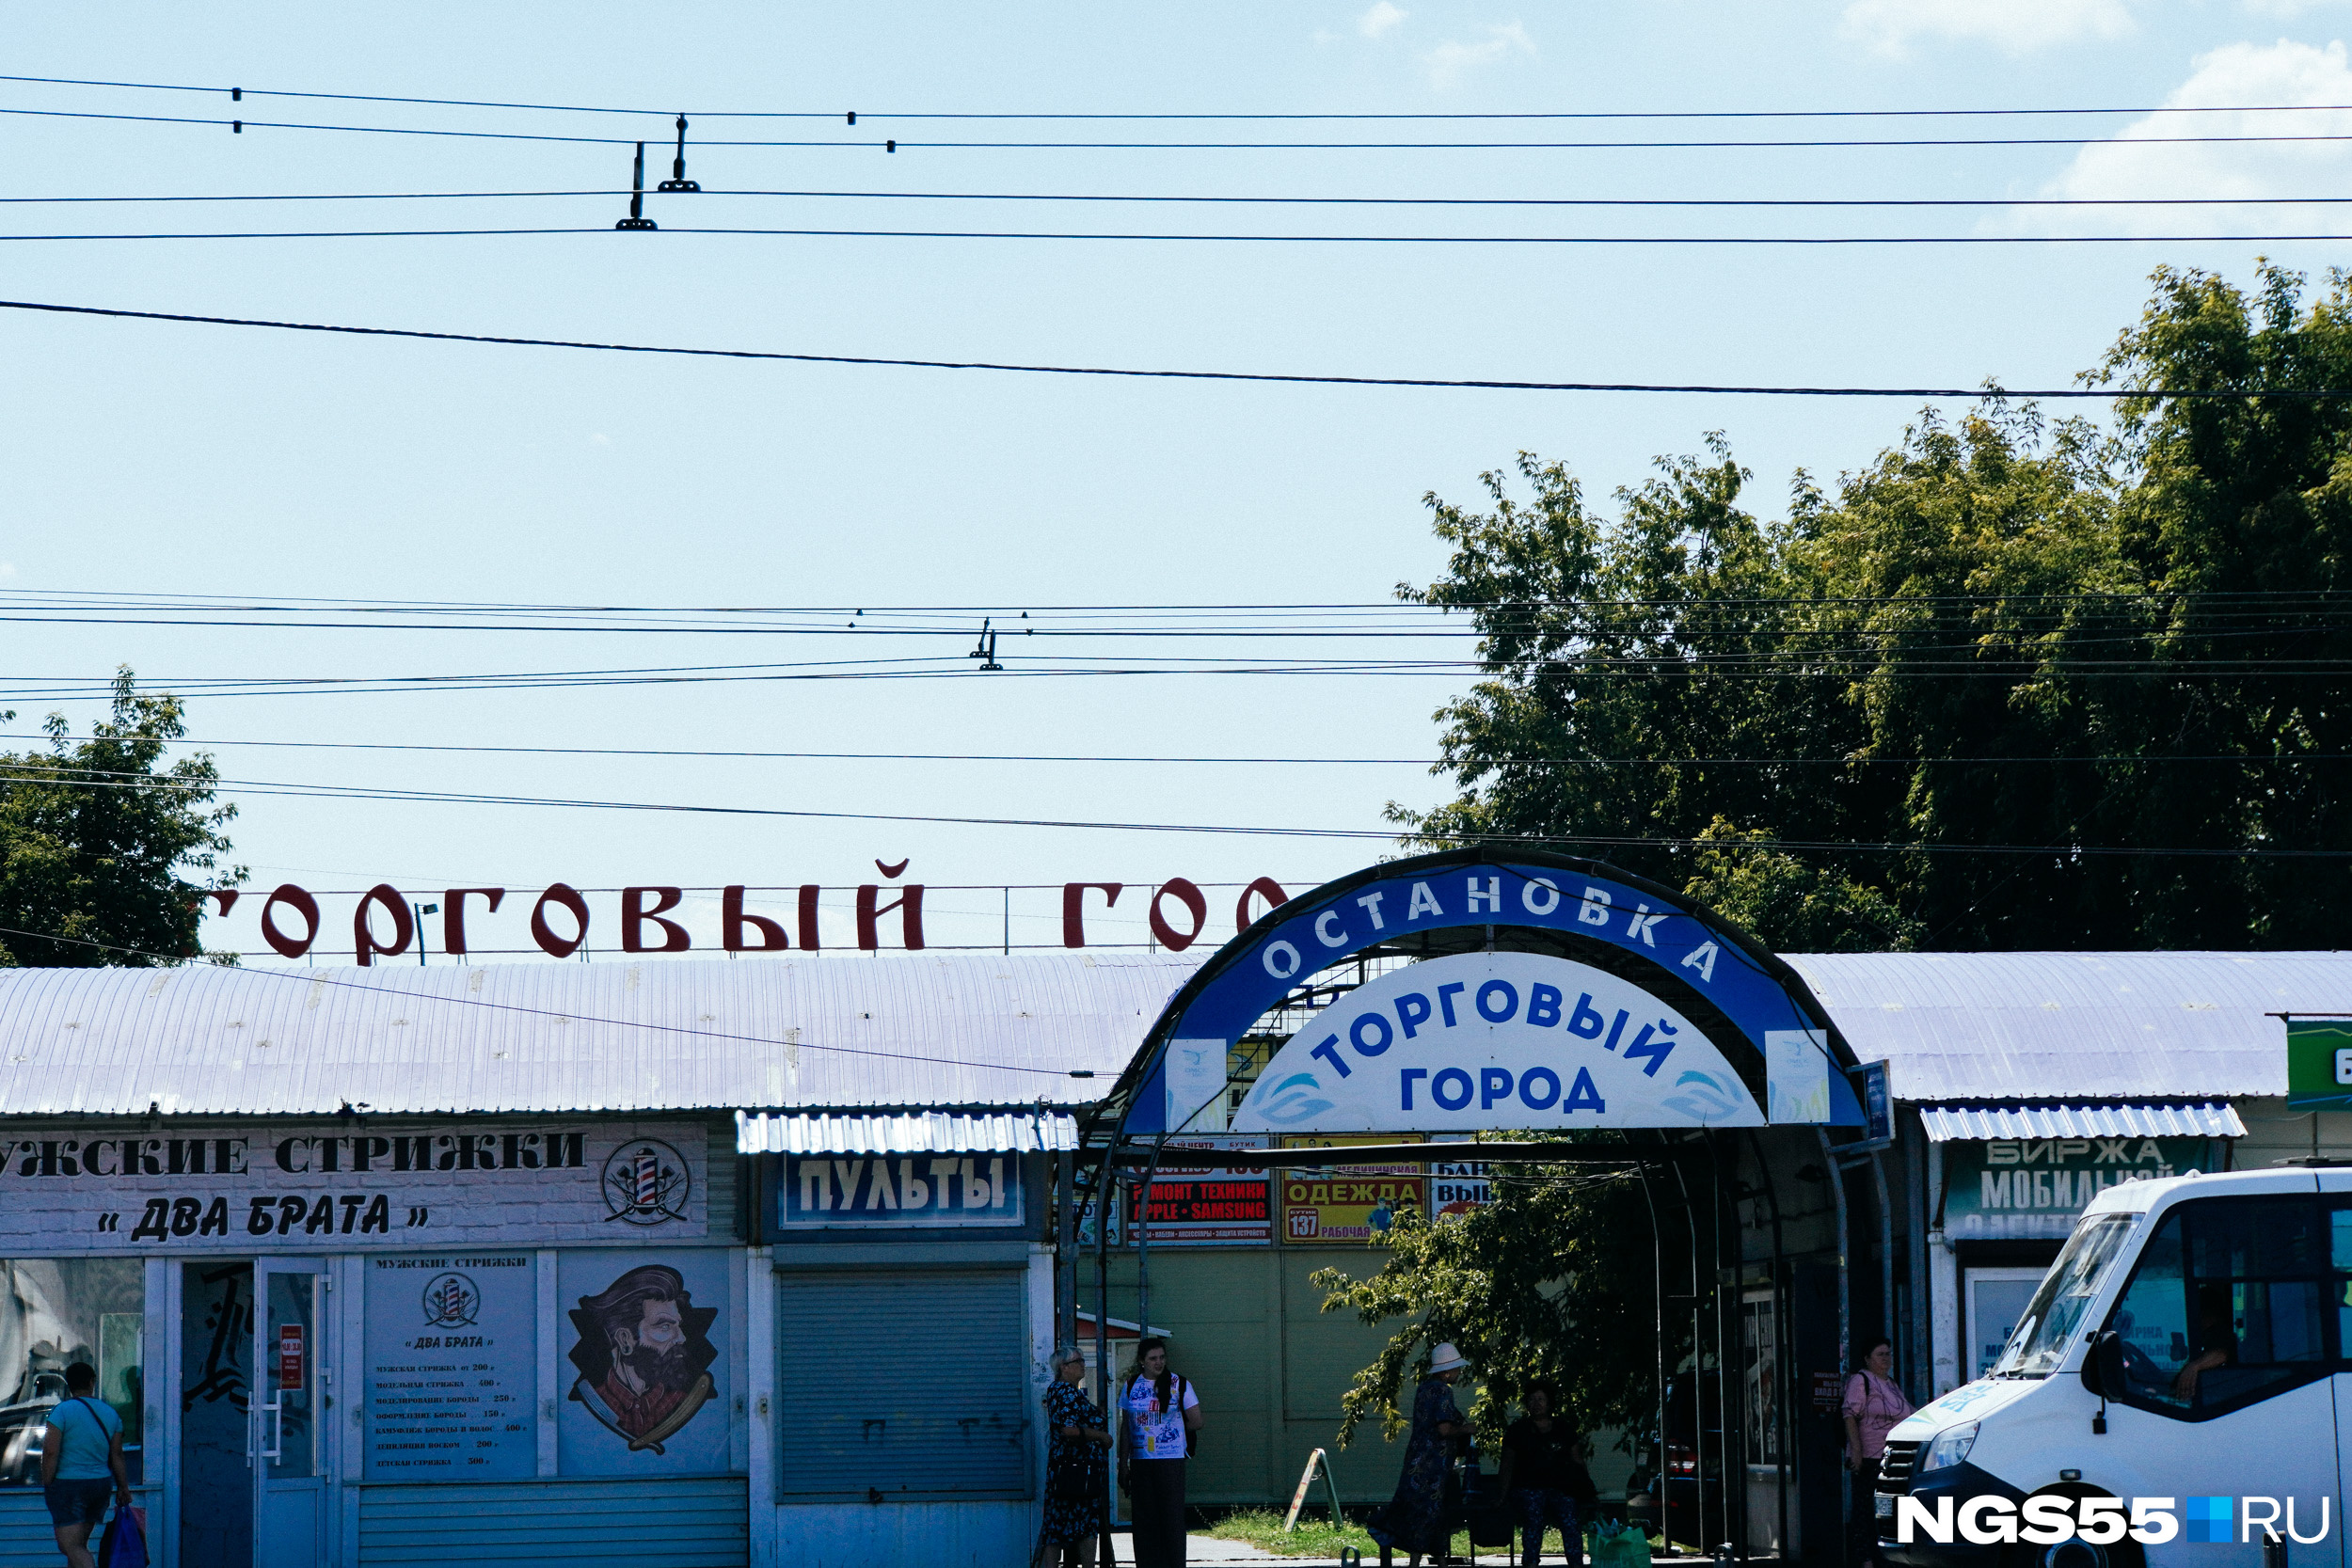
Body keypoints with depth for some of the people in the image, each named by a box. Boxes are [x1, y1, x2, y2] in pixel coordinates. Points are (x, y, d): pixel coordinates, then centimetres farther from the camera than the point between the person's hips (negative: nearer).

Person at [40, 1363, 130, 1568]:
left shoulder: (61, 1411, -10)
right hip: (100, 1484, 6)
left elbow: (50, 1451, -15)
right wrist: (123, 1487, 16)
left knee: (71, 1546, -9)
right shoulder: (110, 1413, 7)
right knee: (79, 1545, 17)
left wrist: (46, 1485, -7)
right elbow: (116, 1455, 10)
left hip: (67, 1484, -6)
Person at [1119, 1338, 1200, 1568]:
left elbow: (1195, 1422, 3)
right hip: (1140, 1461, 3)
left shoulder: (1178, 1385, 0)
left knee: (1172, 1517, -4)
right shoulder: (1131, 1386, 8)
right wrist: (1123, 1465, 7)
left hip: (1171, 1460, -3)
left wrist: (1169, 1429, 7)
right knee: (1144, 1518, 2)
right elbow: (1126, 1428, 10)